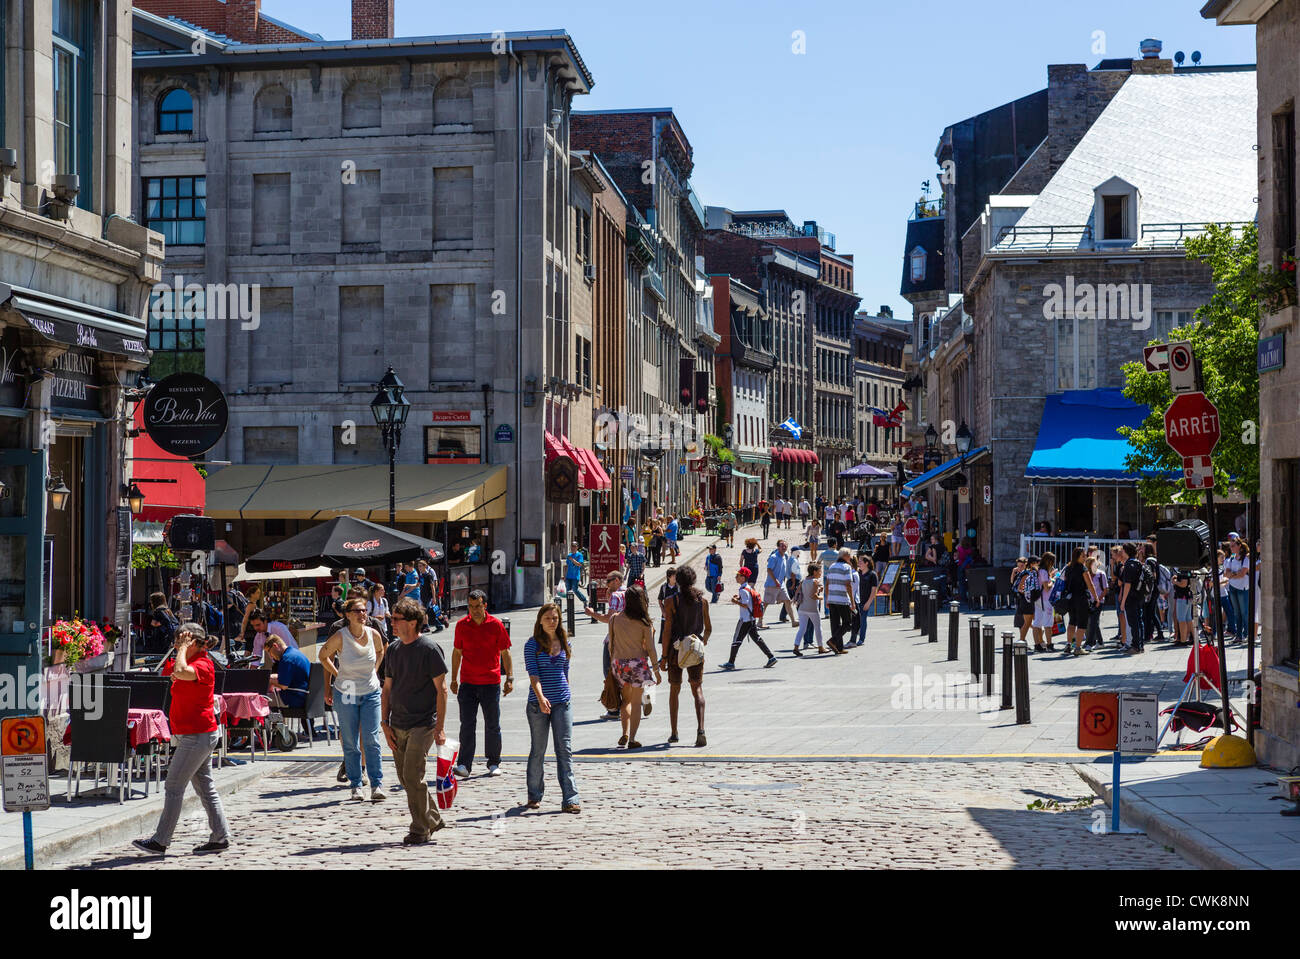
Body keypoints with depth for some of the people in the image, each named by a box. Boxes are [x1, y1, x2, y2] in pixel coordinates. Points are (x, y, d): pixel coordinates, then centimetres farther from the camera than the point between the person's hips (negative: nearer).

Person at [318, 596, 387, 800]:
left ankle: (377, 784, -2)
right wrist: (337, 675, 4)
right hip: (346, 694, -1)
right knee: (350, 743, 3)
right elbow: (323, 656, 6)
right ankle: (355, 785, 12)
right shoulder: (339, 636, -12)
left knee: (371, 740, -6)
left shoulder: (374, 634, -5)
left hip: (371, 693, 1)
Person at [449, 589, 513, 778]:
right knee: (467, 724, -5)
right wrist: (454, 679, 12)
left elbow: (505, 652, 4)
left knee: (492, 726, 7)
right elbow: (457, 652, 11)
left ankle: (494, 763, 18)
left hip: (491, 683, -1)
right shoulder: (462, 625, 3)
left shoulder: (496, 624, -2)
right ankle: (464, 764, -6)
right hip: (467, 683, 1)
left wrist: (510, 678, -1)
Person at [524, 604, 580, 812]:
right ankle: (534, 795, 23)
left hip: (562, 702, 3)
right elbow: (533, 674, -14)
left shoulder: (564, 644, 9)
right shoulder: (532, 645, -4)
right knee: (538, 750, 8)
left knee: (565, 749, -3)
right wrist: (541, 697, -27)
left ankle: (570, 799, -4)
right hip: (538, 703, -3)